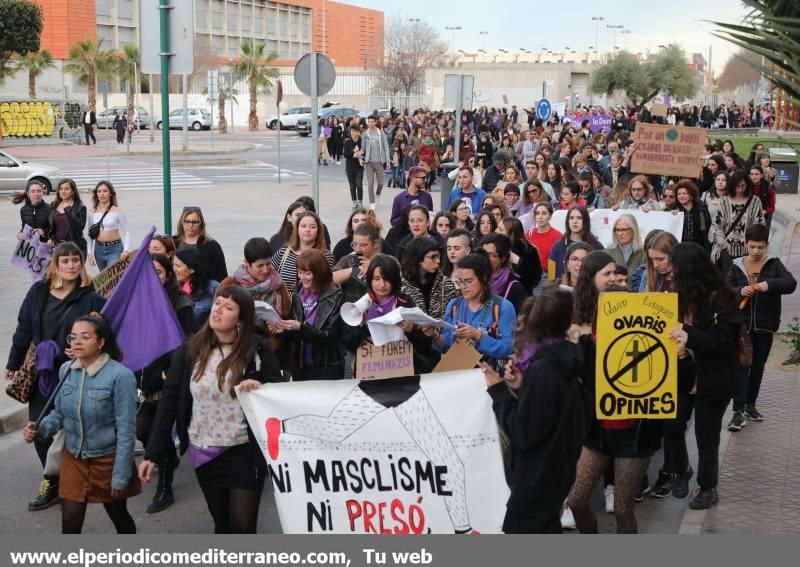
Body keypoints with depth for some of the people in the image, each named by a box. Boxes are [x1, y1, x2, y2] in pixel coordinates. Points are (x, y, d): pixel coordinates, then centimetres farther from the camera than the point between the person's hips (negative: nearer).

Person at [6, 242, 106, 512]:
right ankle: (53, 482, 24)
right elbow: (24, 328, 8)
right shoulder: (38, 291, 1)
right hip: (43, 372, 4)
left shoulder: (91, 297, -10)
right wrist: (13, 364, 12)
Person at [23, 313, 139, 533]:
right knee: (70, 522, 2)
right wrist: (40, 429, -13)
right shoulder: (66, 370, -5)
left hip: (108, 460, -4)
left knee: (119, 516, 18)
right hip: (73, 458, 4)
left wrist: (121, 476, -18)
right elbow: (59, 412, 9)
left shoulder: (120, 376, -23)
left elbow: (126, 431, -19)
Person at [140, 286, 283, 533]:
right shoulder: (190, 350, -2)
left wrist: (260, 389, -26)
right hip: (204, 453, 3)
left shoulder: (257, 349, -8)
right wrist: (152, 453, -2)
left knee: (242, 526, -4)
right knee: (222, 522, 15)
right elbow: (169, 401, 0)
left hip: (244, 453, -3)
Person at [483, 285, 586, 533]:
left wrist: (499, 391, -13)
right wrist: (521, 388, -3)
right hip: (554, 468, 10)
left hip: (538, 475, -10)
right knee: (546, 530, 22)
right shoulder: (562, 360, 4)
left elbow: (523, 432, -22)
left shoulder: (543, 368, -23)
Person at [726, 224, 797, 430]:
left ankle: (750, 404, 29)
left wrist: (769, 284, -32)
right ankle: (738, 411, -9)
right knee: (741, 367, -7)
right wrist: (740, 291, -25)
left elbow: (791, 283, -16)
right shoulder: (737, 266, 1)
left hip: (765, 326, 1)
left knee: (758, 366, 13)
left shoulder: (774, 265, -1)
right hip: (742, 324, -1)